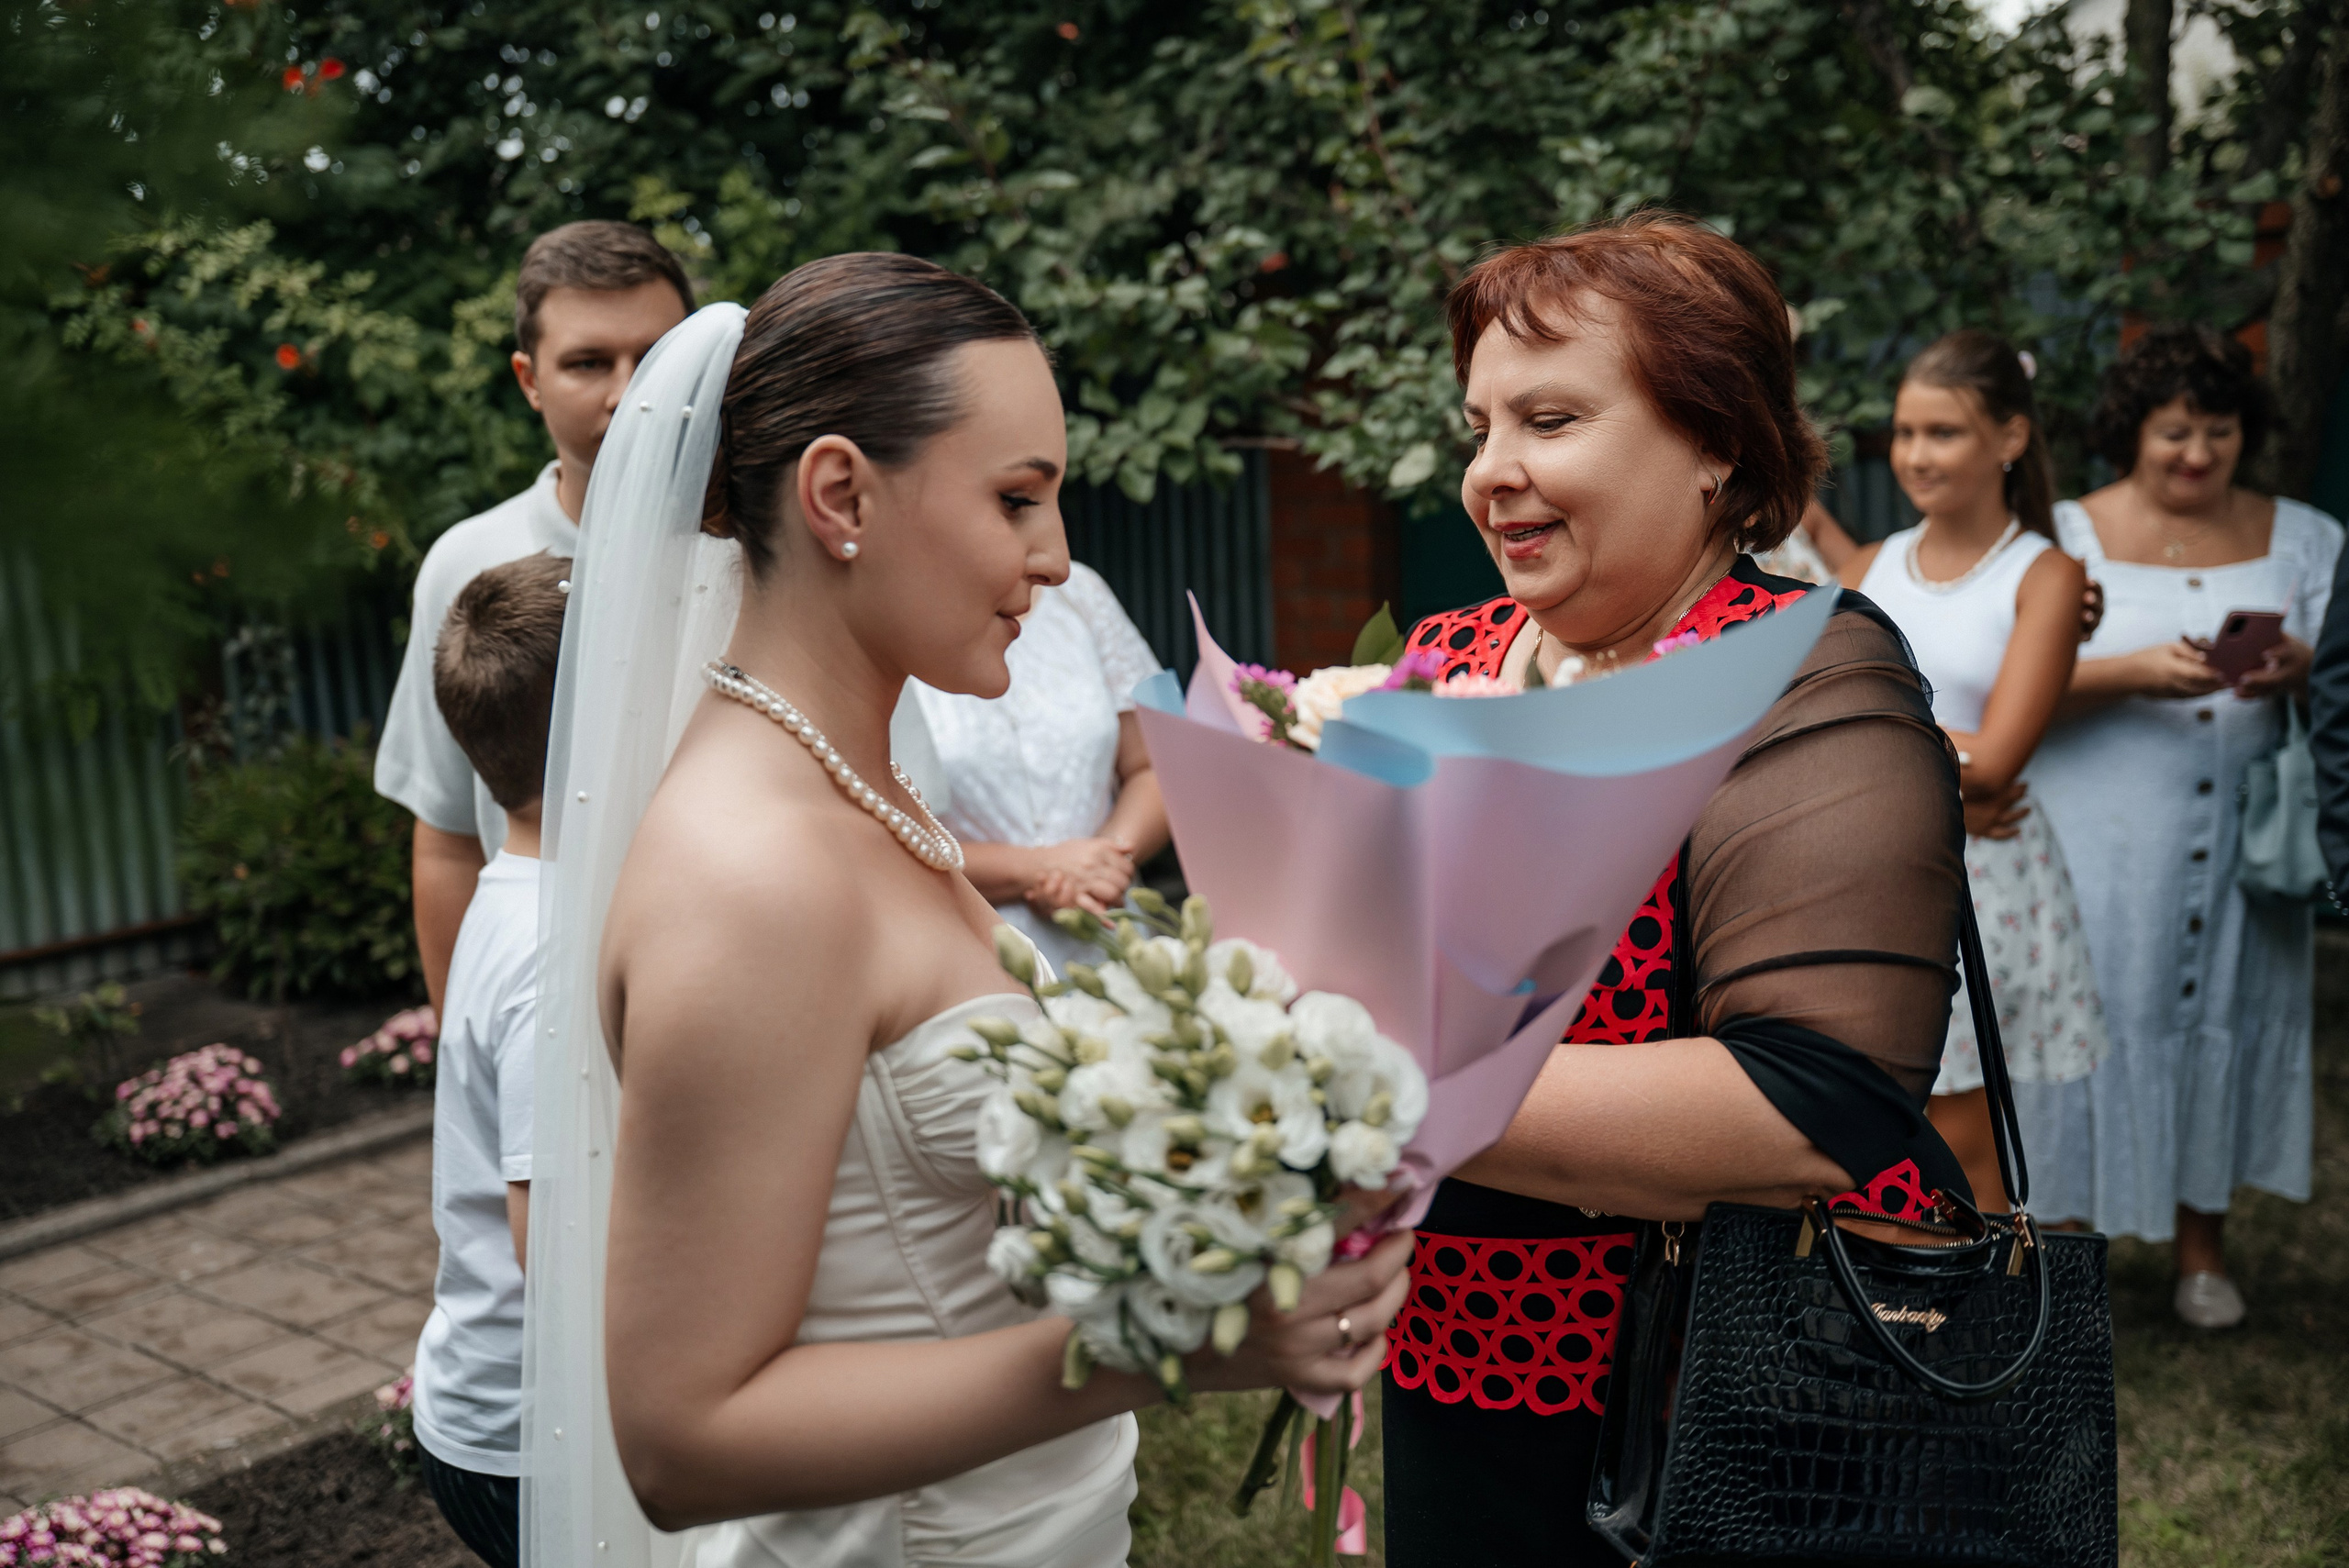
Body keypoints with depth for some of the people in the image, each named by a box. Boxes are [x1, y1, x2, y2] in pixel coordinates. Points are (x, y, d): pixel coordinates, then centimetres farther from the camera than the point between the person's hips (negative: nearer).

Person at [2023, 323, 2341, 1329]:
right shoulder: (2071, 536, 0)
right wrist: (2137, 672, -23)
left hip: (2243, 842, 3)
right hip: (2104, 840, -3)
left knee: (2227, 1017, 9)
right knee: (2096, 1018, 0)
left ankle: (2202, 1242, 25)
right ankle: (2069, 1224, 15)